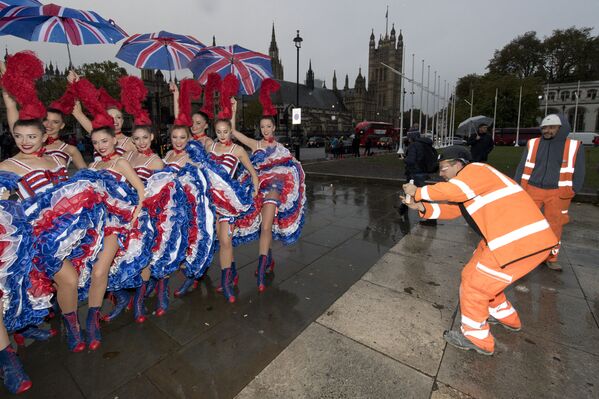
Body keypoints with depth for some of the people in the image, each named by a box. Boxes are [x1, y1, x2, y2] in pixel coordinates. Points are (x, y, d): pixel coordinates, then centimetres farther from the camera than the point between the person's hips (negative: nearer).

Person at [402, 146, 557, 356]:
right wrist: (420, 206, -3)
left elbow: (450, 191, -32)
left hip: (521, 241, -10)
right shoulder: (467, 183, 17)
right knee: (478, 274, 22)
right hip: (512, 237, 10)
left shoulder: (476, 170, -14)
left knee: (474, 283, -2)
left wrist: (417, 192, -18)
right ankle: (506, 317, 43)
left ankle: (476, 338, 17)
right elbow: (450, 209, 10)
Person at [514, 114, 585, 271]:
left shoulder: (575, 146, 2)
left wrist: (572, 192, -1)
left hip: (557, 193, 0)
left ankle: (551, 258, 20)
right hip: (532, 190, 0)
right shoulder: (533, 144, 3)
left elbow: (578, 172, 6)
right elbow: (522, 167, 7)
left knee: (554, 226, 6)